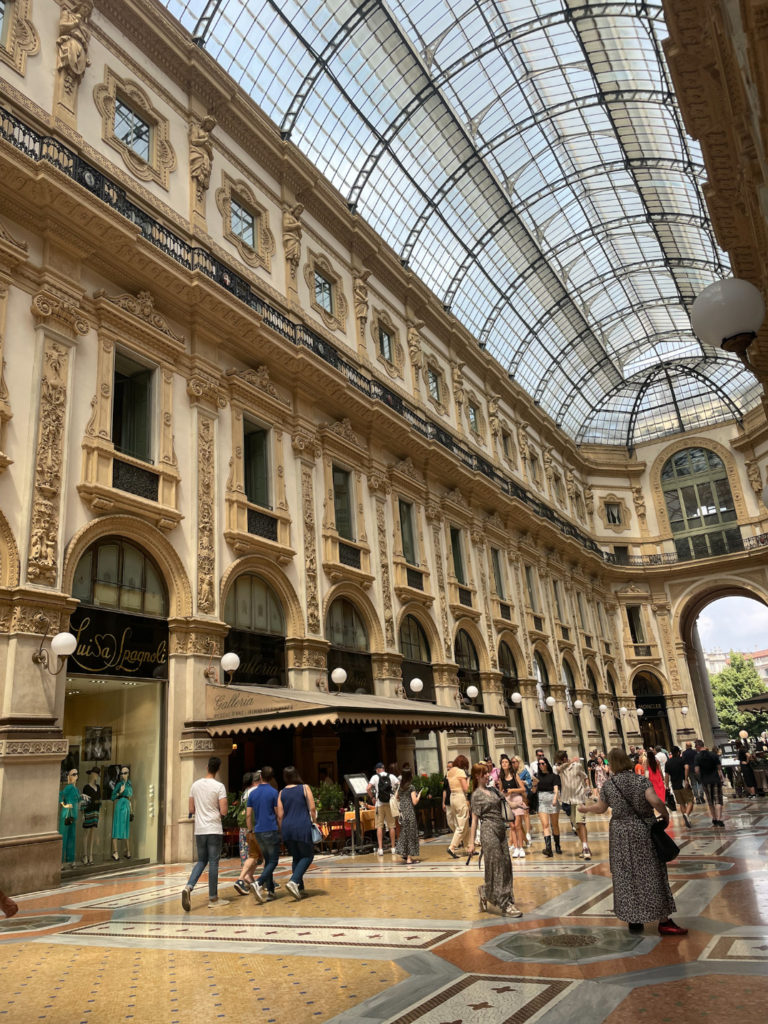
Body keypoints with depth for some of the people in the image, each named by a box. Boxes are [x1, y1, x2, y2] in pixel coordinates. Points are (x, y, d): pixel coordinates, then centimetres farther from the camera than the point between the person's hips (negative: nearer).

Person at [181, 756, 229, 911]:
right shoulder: (219, 786, -10)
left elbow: (191, 810, 9)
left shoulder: (195, 785, 5)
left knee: (201, 861, 16)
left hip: (199, 830, 5)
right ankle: (213, 899, 8)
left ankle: (189, 887, -6)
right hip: (214, 830, -4)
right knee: (213, 862, 3)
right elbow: (223, 811, -13)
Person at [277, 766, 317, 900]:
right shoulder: (305, 788, 1)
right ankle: (293, 881, -14)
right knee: (307, 856, 6)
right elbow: (312, 809, -5)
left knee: (296, 857, 18)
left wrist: (282, 831, 15)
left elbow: (280, 816, 6)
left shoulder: (281, 793, 9)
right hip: (303, 827, -4)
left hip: (287, 828, 4)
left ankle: (300, 888, 15)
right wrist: (314, 823, 8)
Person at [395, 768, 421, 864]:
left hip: (402, 812, 6)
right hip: (410, 812, -6)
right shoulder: (411, 787, -11)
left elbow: (397, 798, 15)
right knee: (411, 834, 1)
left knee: (403, 833, 15)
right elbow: (414, 802, -13)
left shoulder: (400, 787, 7)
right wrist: (419, 794, 2)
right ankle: (409, 858, 2)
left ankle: (404, 854, 19)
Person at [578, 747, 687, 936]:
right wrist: (665, 815, -3)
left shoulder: (608, 785, 0)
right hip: (643, 830, -2)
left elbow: (600, 808, 11)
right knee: (651, 875, 4)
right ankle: (664, 922, 6)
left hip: (620, 833, 2)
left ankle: (634, 920, 18)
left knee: (626, 876, 11)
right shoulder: (640, 780, -8)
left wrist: (585, 809, 30)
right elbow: (655, 801, -21)